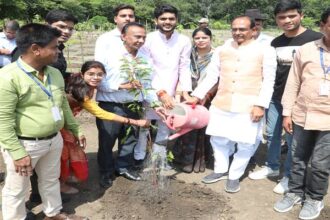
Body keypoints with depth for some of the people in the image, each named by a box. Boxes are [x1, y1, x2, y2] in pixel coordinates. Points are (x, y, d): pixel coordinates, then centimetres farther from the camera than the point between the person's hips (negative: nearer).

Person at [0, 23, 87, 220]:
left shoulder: (55, 73, 5)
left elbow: (63, 105, 16)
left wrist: (76, 130, 19)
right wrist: (17, 152, -21)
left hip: (54, 140, 7)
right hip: (25, 144, -7)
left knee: (51, 180, 24)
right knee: (17, 189, 11)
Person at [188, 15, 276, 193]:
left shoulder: (265, 51, 1)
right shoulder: (222, 50, 10)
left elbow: (269, 81, -2)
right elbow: (211, 76, 11)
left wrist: (261, 105, -12)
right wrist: (197, 96, 2)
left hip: (249, 107, -3)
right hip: (221, 105, 3)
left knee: (245, 144, 4)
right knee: (218, 140, 13)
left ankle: (234, 176, 25)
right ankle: (220, 170, 34)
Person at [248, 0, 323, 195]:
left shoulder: (315, 39, -8)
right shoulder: (275, 43, 10)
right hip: (275, 98, 6)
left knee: (293, 139, 4)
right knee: (272, 135, 14)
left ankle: (289, 176, 21)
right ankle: (272, 167, 33)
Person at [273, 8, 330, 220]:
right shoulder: (306, 50, 0)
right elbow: (293, 83, 4)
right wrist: (287, 113, 3)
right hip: (302, 116, 2)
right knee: (298, 158, 15)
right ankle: (295, 192, 34)